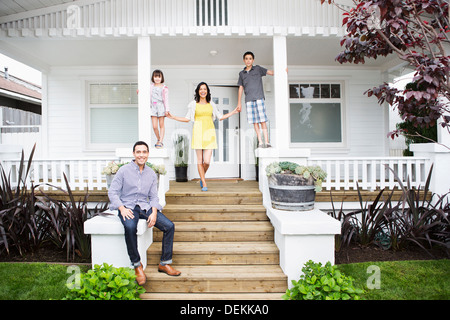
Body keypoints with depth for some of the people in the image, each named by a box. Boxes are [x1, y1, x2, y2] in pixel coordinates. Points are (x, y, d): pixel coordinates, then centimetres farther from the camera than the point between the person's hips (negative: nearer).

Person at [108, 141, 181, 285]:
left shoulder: (151, 173, 10)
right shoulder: (124, 170, -1)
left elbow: (153, 196, 9)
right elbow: (112, 192, -3)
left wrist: (154, 213, -9)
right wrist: (122, 208, -19)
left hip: (145, 207, 4)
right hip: (128, 207, -4)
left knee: (169, 226, -14)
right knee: (130, 227, -37)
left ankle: (164, 263, 1)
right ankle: (137, 265, -18)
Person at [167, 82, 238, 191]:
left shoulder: (211, 104, 13)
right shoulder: (193, 104, 8)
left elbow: (220, 117, 19)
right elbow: (187, 119, 12)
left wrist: (233, 112, 16)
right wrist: (173, 117, 5)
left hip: (209, 133, 1)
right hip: (198, 132, -1)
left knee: (207, 161, -6)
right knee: (199, 160, 0)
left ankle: (202, 177, 25)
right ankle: (204, 184, 11)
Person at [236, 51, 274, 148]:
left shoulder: (258, 69, 11)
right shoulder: (242, 74, 17)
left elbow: (271, 72, 6)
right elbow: (240, 89, 18)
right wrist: (239, 103, 13)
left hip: (259, 98, -2)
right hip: (249, 100, 2)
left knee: (262, 120, -8)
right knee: (255, 122, -1)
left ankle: (266, 141, -7)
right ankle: (260, 142, 1)